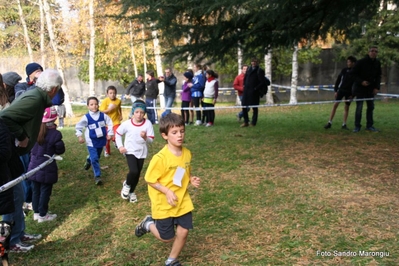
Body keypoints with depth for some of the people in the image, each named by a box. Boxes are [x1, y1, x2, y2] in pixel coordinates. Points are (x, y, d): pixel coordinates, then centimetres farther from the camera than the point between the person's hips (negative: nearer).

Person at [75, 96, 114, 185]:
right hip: (91, 141, -3)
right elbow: (78, 126, -2)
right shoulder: (86, 117, -13)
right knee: (94, 159, -11)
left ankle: (88, 160, 57)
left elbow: (110, 123, 2)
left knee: (97, 157, 22)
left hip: (101, 140, 4)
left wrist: (110, 133, -5)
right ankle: (97, 176, -1)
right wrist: (79, 136, -8)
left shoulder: (103, 115, -8)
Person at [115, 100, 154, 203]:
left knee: (137, 174, 12)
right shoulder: (127, 124, -12)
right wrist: (120, 146, -3)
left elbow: (151, 140, -12)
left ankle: (131, 192, 36)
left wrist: (145, 137, -32)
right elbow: (117, 133, 4)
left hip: (141, 152, 2)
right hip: (130, 151, -2)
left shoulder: (148, 124, -13)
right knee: (133, 171, -20)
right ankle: (127, 185, 13)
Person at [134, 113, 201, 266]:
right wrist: (167, 191, -25)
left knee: (183, 232, 5)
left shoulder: (187, 153, -4)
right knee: (167, 238, 7)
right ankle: (148, 224, 37)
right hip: (163, 204, -5)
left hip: (182, 201, 5)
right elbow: (150, 179, -17)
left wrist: (191, 179, -8)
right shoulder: (161, 158, -24)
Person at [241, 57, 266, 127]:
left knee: (254, 108, 4)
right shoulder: (249, 69, 11)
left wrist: (256, 88, -12)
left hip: (254, 92, -6)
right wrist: (244, 85, 13)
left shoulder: (259, 71, -9)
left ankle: (253, 122, 14)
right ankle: (246, 122, 18)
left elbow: (262, 82, -12)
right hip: (246, 91, 7)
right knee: (244, 106, 7)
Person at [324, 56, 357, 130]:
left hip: (349, 92, 0)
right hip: (341, 89, 1)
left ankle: (344, 124, 10)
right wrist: (335, 90, -1)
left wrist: (353, 94, -5)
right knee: (335, 104, -7)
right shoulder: (344, 70, 2)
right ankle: (330, 122, -5)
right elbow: (338, 80, 5)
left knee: (347, 107, 4)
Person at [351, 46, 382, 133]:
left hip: (371, 89, 5)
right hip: (360, 88, -5)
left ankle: (369, 126, 17)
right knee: (359, 107, -4)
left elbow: (378, 76, 10)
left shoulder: (377, 63, 2)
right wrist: (361, 82, -22)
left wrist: (377, 87, -1)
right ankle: (357, 126, 5)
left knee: (371, 107, 8)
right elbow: (353, 73, -10)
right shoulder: (361, 62, -14)